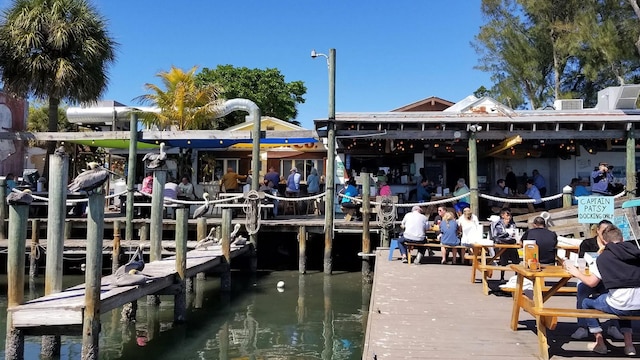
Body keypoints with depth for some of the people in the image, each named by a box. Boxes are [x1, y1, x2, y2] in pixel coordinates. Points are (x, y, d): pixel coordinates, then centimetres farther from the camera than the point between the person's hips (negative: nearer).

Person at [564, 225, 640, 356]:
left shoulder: (604, 257, -4)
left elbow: (592, 282, -6)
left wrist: (576, 273, 11)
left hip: (620, 306, -5)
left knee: (586, 302, 20)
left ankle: (600, 343, 21)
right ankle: (628, 343, 27)